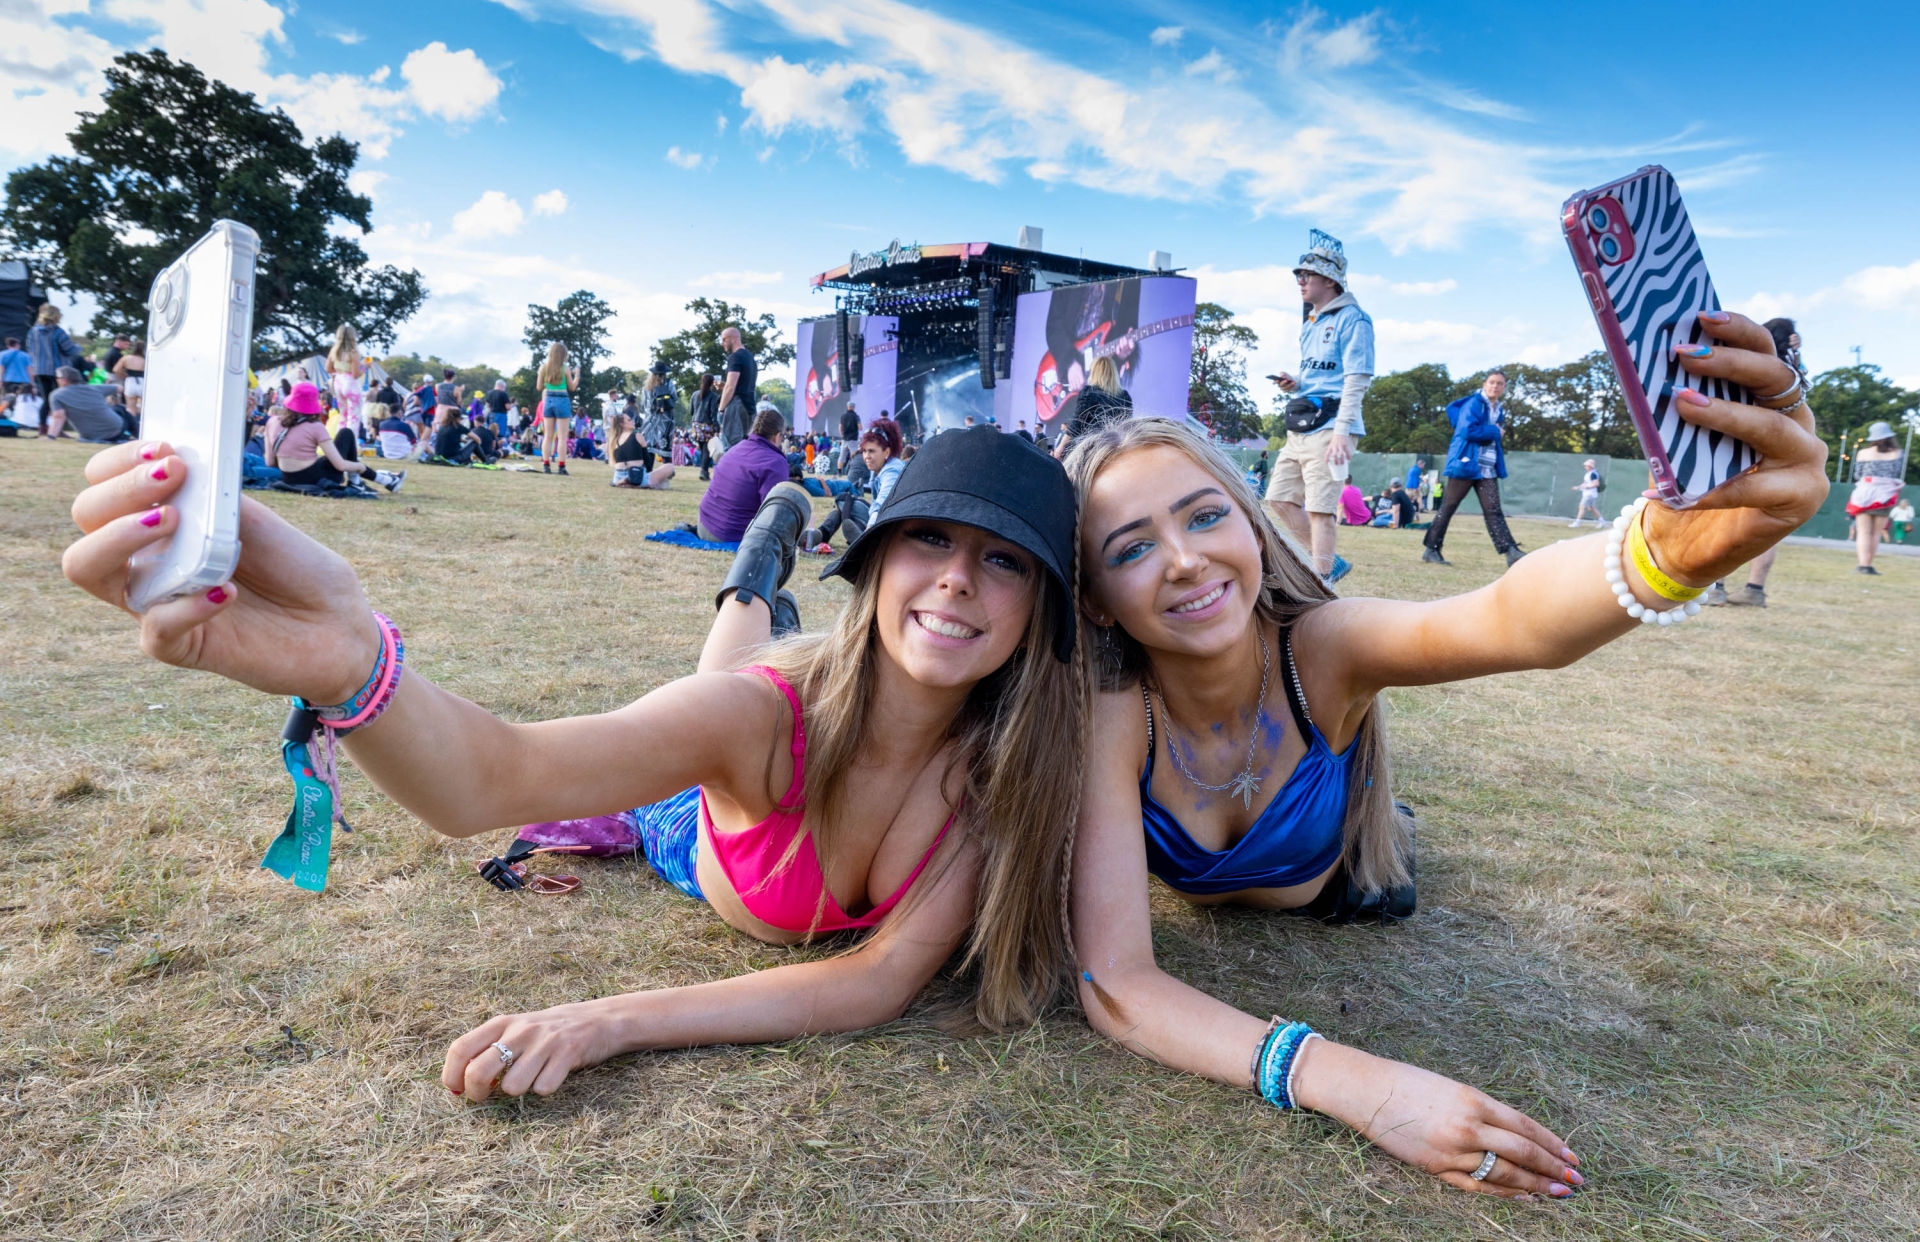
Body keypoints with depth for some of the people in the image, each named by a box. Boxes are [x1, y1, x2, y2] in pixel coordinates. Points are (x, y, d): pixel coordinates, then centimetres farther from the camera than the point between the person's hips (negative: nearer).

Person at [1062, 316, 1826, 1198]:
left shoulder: (1321, 649, -41)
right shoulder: (1111, 716, -41)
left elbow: (1513, 620, -64)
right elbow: (1114, 986, -47)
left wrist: (1674, 545, -87)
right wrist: (1355, 1086, -60)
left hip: (1341, 893, 0)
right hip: (1198, 915, 0)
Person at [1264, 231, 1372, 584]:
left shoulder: (1352, 320, -7)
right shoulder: (1311, 322, 20)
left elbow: (1356, 380, -15)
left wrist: (1341, 432, -23)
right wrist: (1294, 386, 5)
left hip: (1329, 427, -9)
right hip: (1300, 427, 9)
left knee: (1319, 509, -11)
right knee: (1279, 499, 8)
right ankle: (1332, 562, 19)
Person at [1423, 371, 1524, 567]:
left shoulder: (1499, 410, 15)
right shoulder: (1474, 404, -9)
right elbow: (1468, 430, -22)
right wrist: (1494, 431, -11)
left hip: (1488, 470, 7)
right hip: (1466, 464, -7)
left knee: (1493, 511, -1)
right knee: (1447, 508, 1)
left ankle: (1511, 552, -9)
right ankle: (1431, 550, 8)